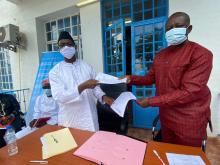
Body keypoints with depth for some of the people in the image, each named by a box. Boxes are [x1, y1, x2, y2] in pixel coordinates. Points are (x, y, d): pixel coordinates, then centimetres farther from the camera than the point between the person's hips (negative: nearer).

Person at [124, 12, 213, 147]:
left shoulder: (201, 54, -17)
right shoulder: (160, 55, 5)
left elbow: (189, 92, -25)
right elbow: (151, 78, 8)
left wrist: (151, 101, -25)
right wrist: (131, 79, -10)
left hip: (189, 120, -5)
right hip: (166, 115, 6)